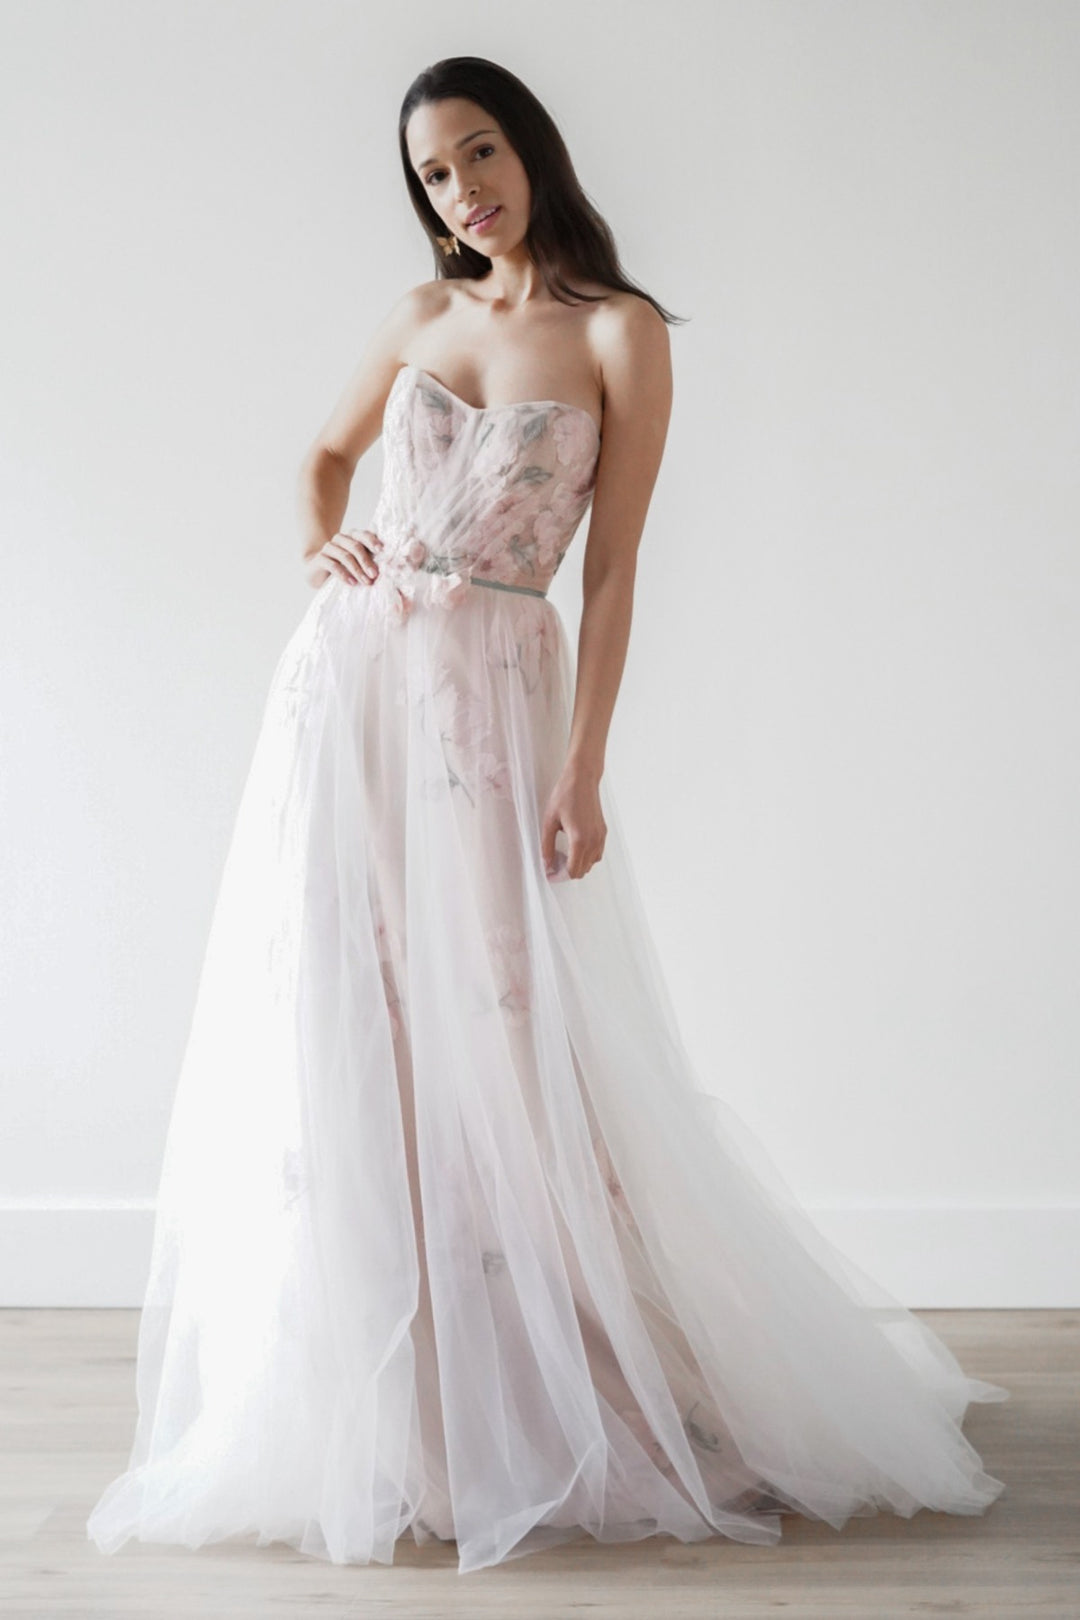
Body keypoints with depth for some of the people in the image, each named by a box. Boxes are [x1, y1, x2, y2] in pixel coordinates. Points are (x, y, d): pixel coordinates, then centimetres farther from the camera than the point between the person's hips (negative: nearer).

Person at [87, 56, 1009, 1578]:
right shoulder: (422, 315, 12)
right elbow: (328, 453, 29)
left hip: (497, 694, -4)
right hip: (354, 679, 4)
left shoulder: (620, 332, -1)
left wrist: (584, 767, -13)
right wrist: (323, 548, 8)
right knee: (343, 1017, 2)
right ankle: (367, 1388, 15)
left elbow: (614, 568, -6)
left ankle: (554, 1387, 13)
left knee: (502, 1025, -5)